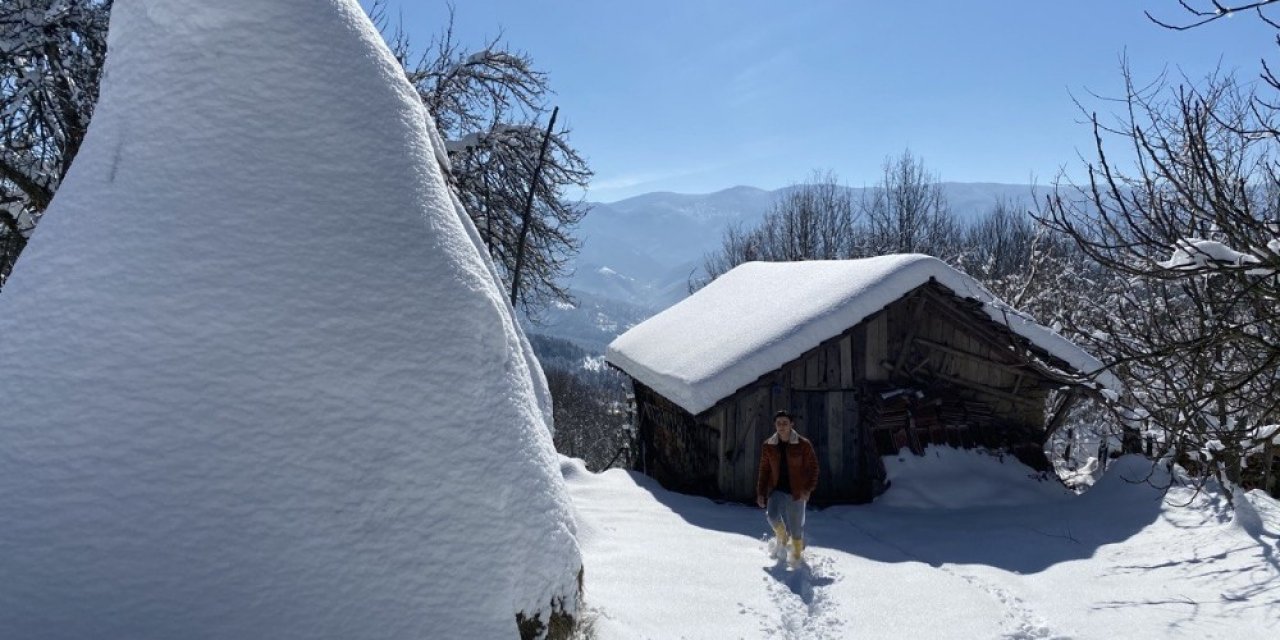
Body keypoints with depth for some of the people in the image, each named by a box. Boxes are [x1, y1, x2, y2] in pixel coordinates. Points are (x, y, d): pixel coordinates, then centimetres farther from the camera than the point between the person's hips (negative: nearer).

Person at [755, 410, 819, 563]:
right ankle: (782, 537, 11)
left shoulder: (803, 444, -7)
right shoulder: (768, 446, 1)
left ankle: (796, 554, 29)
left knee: (796, 526, 2)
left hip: (797, 492, -2)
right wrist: (760, 493, 4)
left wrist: (808, 489, -14)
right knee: (772, 516, -22)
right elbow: (764, 470, 8)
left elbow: (813, 467, -3)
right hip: (777, 489, 2)